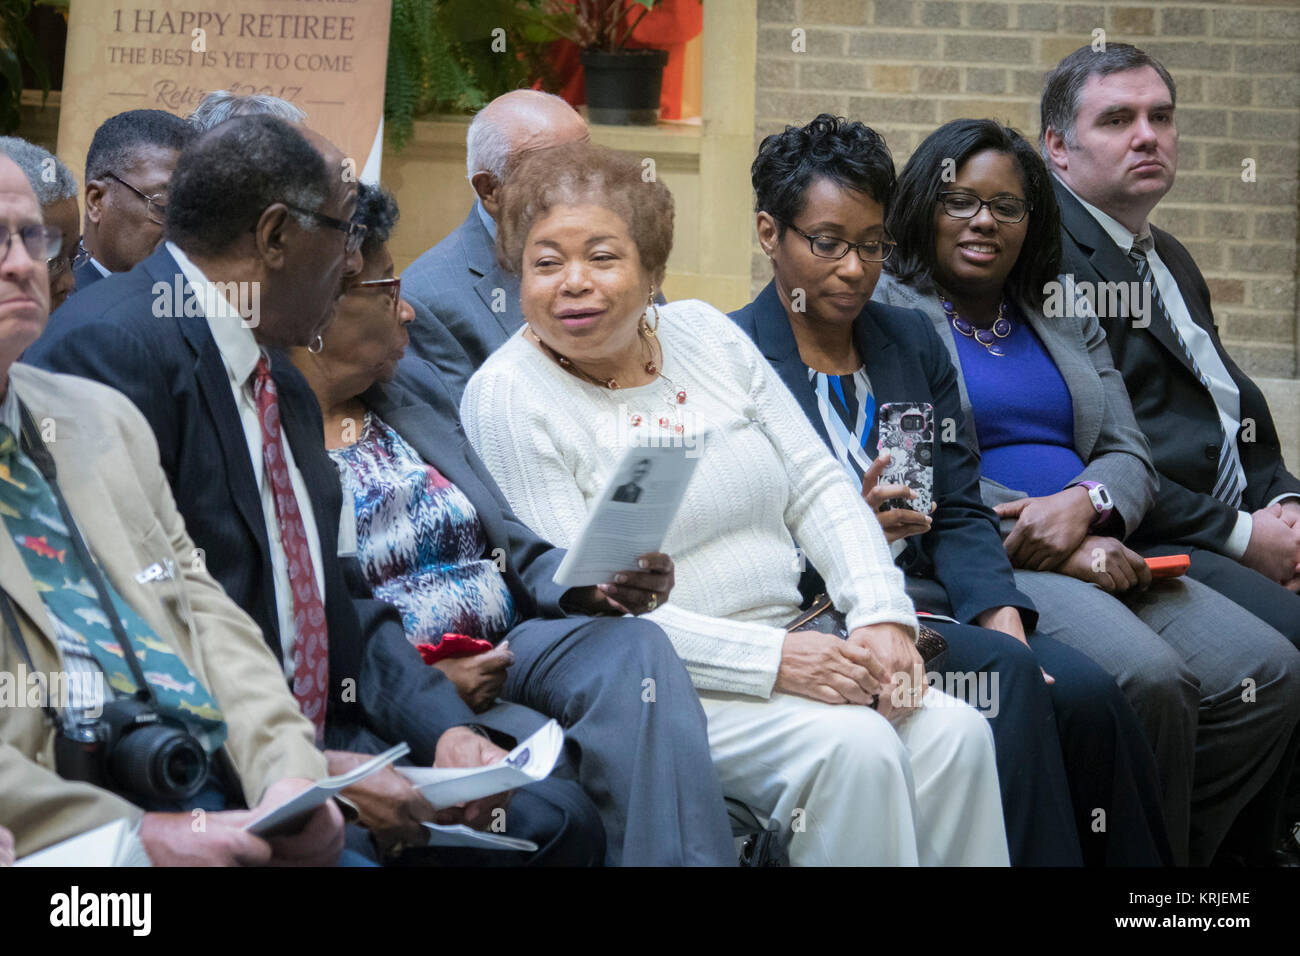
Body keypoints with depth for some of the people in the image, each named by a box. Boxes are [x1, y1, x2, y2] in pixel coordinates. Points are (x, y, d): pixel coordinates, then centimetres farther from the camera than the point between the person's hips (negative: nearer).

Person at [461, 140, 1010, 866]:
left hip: (793, 650, 6)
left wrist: (883, 616, -7)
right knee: (852, 745, -29)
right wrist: (770, 660, -20)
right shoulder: (507, 397, -8)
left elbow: (819, 487, 11)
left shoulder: (706, 335, 10)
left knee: (955, 731, -17)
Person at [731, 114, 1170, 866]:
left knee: (1087, 690, -21)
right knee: (1004, 674, -30)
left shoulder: (913, 341, 18)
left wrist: (1002, 616, -6)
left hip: (928, 600, 5)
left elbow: (961, 513, 11)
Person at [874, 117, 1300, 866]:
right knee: (1145, 677, -32)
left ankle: (1188, 846, -6)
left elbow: (1130, 454, 15)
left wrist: (1083, 505, -11)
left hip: (1095, 552, 6)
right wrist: (1061, 550, -15)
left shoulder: (1065, 314, 23)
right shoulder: (886, 311, 4)